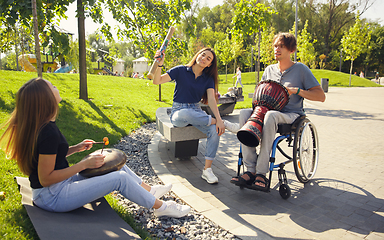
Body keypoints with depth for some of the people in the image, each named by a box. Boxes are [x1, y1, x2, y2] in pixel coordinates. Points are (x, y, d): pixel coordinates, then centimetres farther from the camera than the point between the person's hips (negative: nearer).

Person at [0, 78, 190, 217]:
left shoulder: (39, 125, 2)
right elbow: (45, 179, -25)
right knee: (120, 178, -13)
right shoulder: (48, 133, -29)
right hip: (52, 196, -10)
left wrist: (76, 148, 3)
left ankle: (149, 190, 24)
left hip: (60, 183, 10)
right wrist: (84, 164, -22)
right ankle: (160, 207, 7)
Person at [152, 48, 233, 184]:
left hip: (196, 111, 3)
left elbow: (211, 99, -9)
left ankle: (207, 170, -19)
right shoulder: (181, 70, -2)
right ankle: (214, 121, -21)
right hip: (178, 112, -3)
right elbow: (157, 81, -7)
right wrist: (159, 65, -26)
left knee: (215, 131, -27)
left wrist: (219, 119, -25)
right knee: (184, 114, -43)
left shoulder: (208, 79, 6)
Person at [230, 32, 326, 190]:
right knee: (244, 113, -27)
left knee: (270, 115, -39)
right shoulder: (269, 70, 17)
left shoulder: (301, 69, 3)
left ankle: (261, 173, -34)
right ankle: (251, 170, -29)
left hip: (291, 115, -4)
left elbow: (321, 96, -1)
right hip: (268, 111, 5)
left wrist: (296, 90, -15)